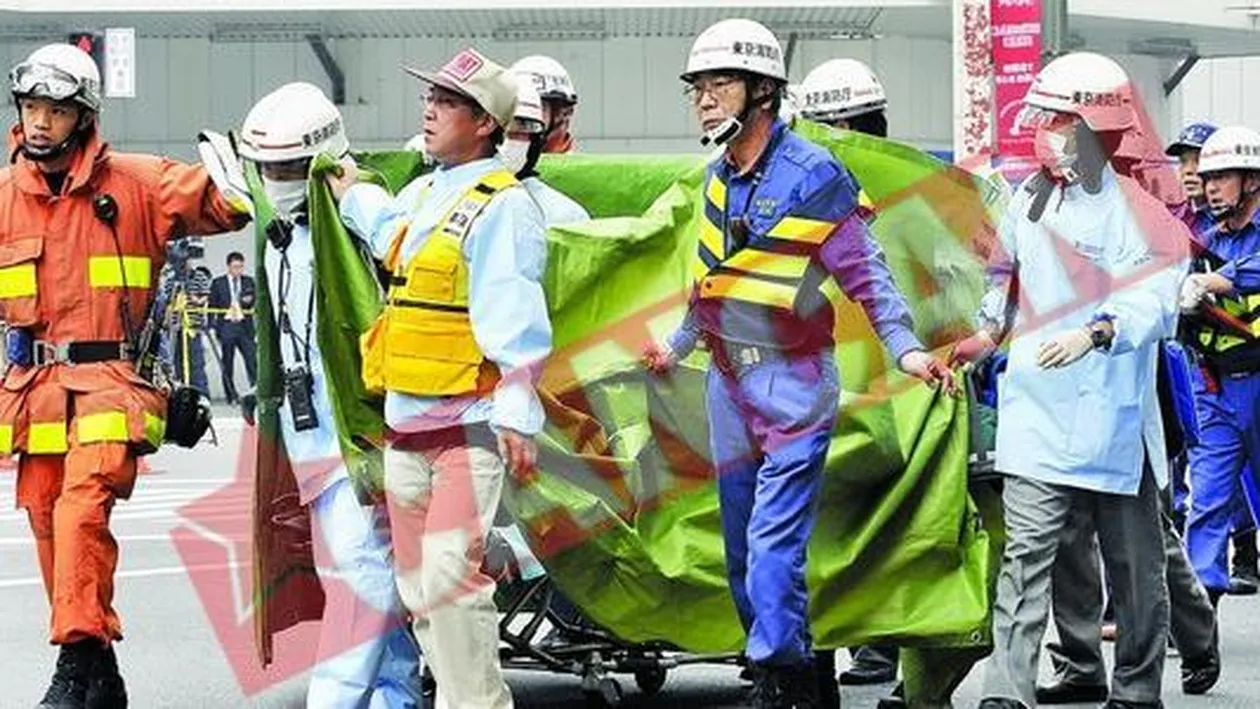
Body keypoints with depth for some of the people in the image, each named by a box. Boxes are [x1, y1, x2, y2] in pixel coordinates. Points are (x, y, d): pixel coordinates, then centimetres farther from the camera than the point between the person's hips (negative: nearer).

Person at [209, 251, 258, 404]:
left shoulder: (249, 282, 12)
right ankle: (231, 396, 8)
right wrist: (212, 327, -2)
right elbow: (212, 306, 6)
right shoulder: (218, 283, 5)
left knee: (252, 360, -11)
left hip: (245, 326, 1)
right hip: (226, 327, -1)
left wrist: (250, 302, -11)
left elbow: (255, 303, 12)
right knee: (228, 364, 2)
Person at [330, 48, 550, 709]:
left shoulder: (501, 205, -11)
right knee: (418, 586, 11)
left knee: (451, 582, -16)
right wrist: (352, 194, 60)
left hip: (468, 425, -9)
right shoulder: (423, 194, 16)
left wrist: (518, 417, -26)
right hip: (406, 423, 9)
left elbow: (514, 318, -20)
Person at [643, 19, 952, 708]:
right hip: (729, 384, 8)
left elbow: (865, 273, -10)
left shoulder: (812, 175, -10)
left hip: (794, 385, -8)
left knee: (774, 544, -15)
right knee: (743, 552, 11)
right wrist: (677, 344, 33)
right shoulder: (717, 177, 11)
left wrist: (904, 346, -21)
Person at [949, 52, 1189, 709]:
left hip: (1115, 416, -3)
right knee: (1025, 558, -6)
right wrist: (986, 333, 13)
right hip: (1037, 414, 3)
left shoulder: (1141, 214, -7)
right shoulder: (1030, 198, 11)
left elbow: (1153, 305, -19)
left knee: (1134, 564, 10)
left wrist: (1095, 333, -36)